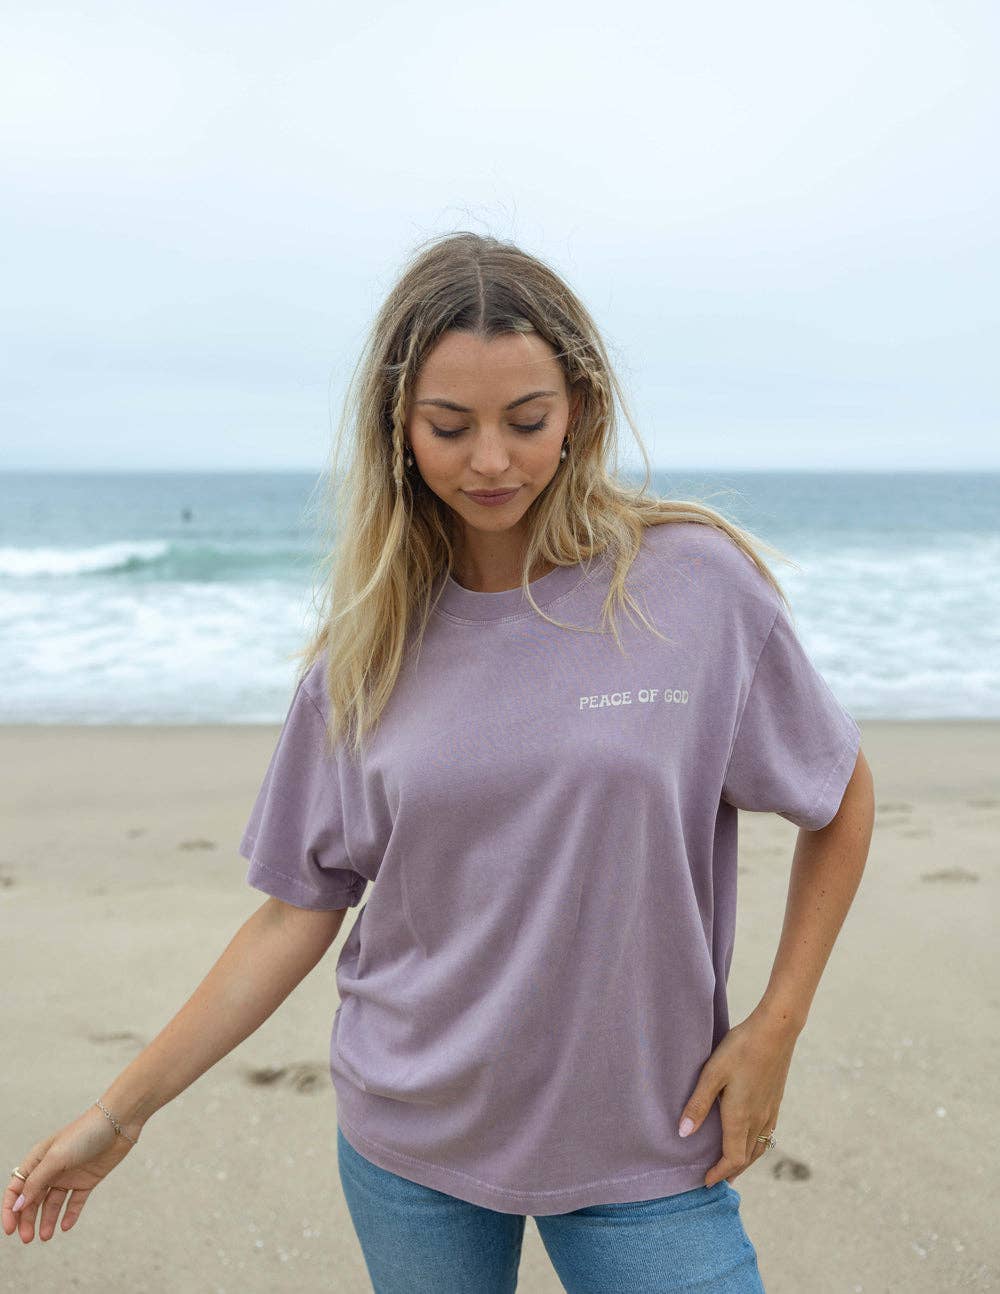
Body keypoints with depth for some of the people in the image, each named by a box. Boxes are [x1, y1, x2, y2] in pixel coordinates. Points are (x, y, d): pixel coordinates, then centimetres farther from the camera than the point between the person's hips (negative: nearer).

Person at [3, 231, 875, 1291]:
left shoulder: (699, 585, -11)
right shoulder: (367, 647, -4)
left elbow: (841, 802, 1)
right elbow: (300, 910, 1)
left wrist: (775, 1027, -4)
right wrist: (118, 1113, 2)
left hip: (648, 1146, -1)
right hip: (408, 1145, 2)